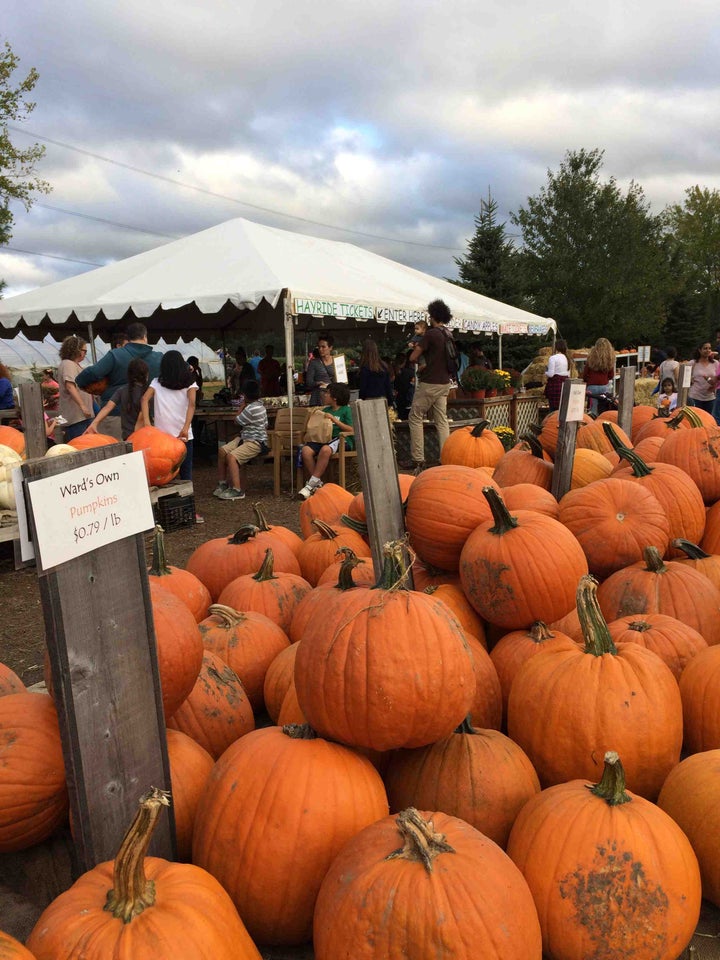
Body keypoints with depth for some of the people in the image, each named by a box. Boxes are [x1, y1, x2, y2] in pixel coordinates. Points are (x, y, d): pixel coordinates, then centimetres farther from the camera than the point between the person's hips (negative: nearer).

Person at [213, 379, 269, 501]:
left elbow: (237, 420, -6)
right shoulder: (259, 404, 11)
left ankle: (237, 491, -25)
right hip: (245, 438, 10)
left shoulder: (252, 408, -21)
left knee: (231, 457, -27)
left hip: (256, 442, -10)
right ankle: (222, 484, 8)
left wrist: (243, 404, 1)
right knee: (222, 451, -1)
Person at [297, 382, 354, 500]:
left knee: (325, 449, -39)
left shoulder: (346, 410, 5)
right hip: (324, 438, 6)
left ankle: (312, 483, -32)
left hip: (341, 439, -6)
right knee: (305, 450, -25)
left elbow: (352, 430, -6)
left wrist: (334, 420, -8)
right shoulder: (326, 410, 25)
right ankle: (317, 483, -20)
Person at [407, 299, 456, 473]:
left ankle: (418, 460, -1)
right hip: (444, 383, 7)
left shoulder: (430, 334, -14)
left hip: (429, 384, -7)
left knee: (415, 417, 3)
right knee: (442, 420, 8)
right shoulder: (449, 335, 8)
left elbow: (413, 358, -13)